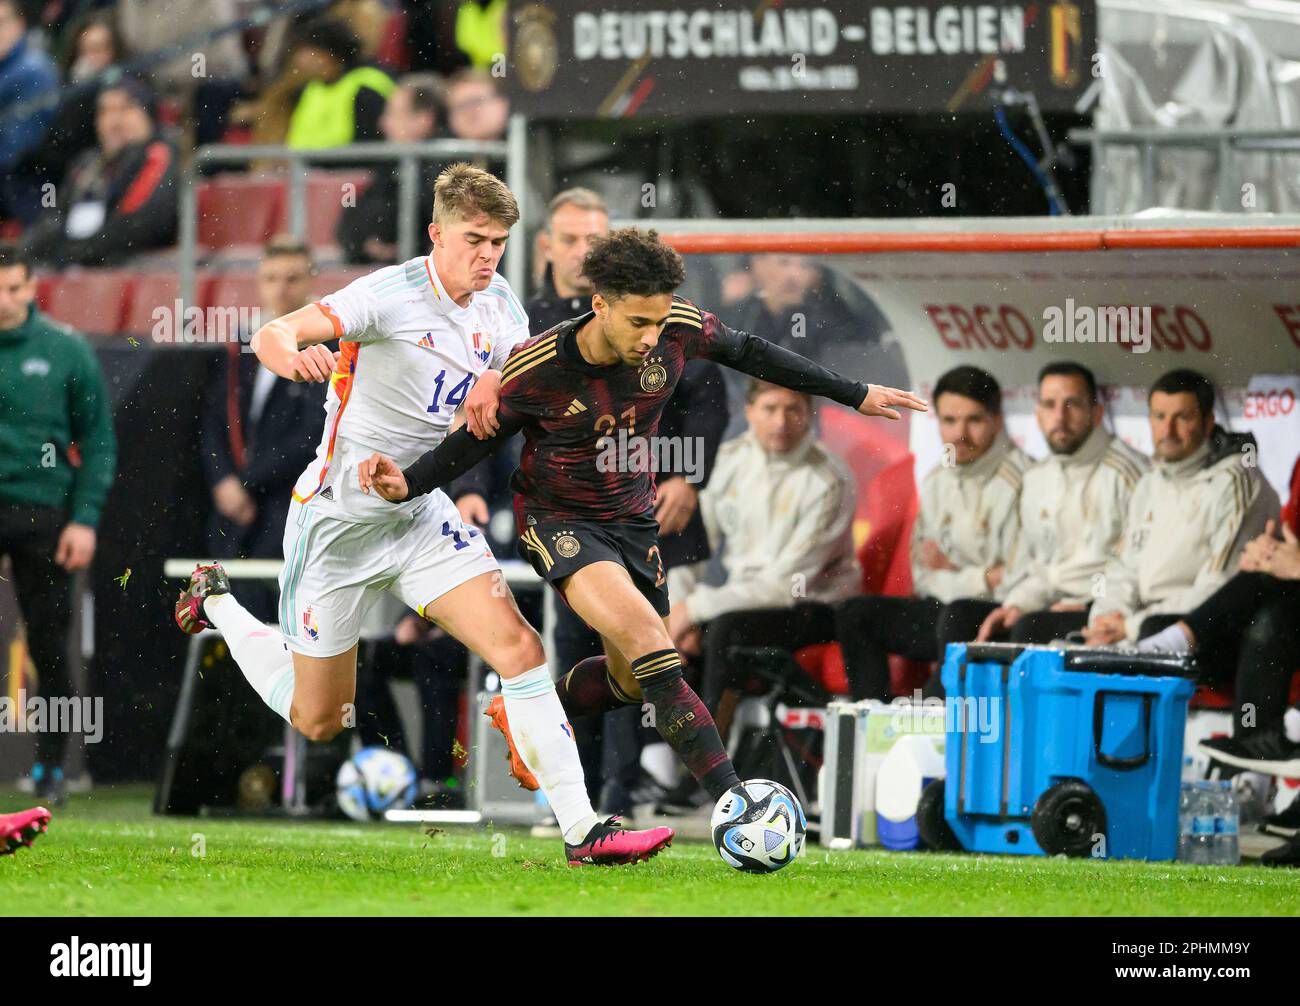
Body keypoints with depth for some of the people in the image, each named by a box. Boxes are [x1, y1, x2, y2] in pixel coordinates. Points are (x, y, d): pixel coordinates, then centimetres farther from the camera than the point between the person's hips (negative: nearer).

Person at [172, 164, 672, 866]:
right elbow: (271, 335, -32)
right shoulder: (393, 294, -22)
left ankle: (581, 830, -16)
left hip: (422, 515, 5)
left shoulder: (496, 302, -1)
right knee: (318, 722, 11)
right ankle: (215, 601, 38)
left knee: (518, 648, -16)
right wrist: (294, 355, -55)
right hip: (339, 517, -5)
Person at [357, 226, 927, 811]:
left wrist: (852, 394, 11)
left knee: (634, 682, 15)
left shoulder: (679, 330, -16)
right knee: (646, 638, -29)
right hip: (558, 521, -6)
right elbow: (482, 435, -7)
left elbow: (745, 353, 5)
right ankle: (730, 798, -34)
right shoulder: (536, 369, -24)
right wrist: (408, 485, -22)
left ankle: (523, 718, 44)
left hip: (632, 519, 6)